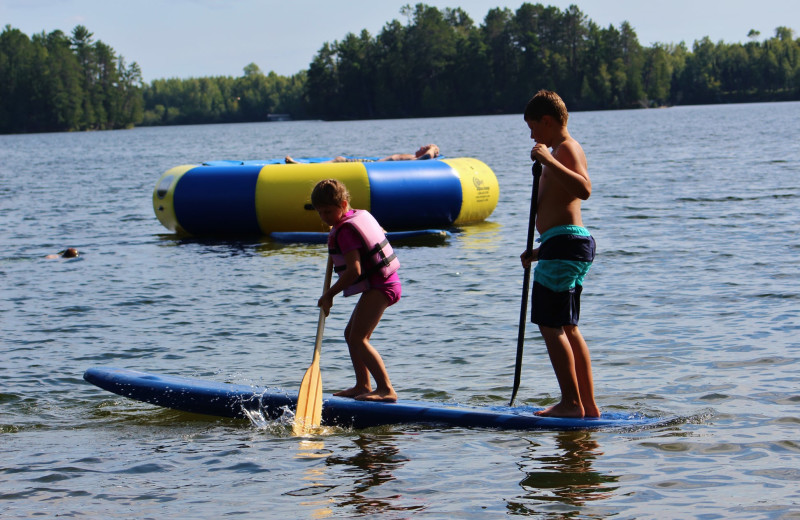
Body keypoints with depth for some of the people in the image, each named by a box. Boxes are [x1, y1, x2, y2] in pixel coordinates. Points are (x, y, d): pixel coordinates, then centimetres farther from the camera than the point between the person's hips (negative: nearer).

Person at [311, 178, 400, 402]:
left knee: (358, 338, -17)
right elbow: (380, 232, 33)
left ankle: (386, 389, -24)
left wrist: (329, 294, -20)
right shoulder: (361, 215, 11)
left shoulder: (344, 231, -18)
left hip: (378, 287, -11)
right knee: (351, 333, 20)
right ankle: (363, 385, 24)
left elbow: (354, 270, -27)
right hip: (384, 283, 11)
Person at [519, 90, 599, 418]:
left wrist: (548, 161, -31)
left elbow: (584, 189, -29)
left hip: (565, 243, -11)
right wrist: (540, 252, 28)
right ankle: (588, 406, 14)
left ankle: (571, 403, -8)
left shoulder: (567, 148, -9)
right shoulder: (560, 152, 23)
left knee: (551, 326, -9)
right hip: (566, 246, 11)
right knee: (567, 329, 13)